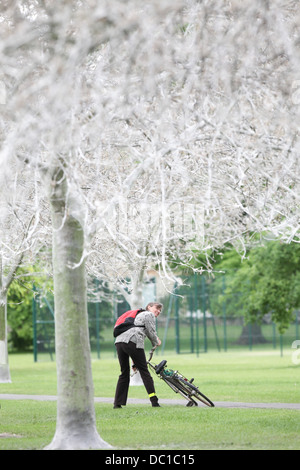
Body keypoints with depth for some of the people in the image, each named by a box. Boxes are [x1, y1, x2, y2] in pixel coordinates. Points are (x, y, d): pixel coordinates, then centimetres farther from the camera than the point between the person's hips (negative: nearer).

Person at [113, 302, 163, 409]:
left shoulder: (139, 315, 37)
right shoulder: (149, 314, 11)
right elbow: (151, 332, 6)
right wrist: (156, 343, 22)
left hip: (119, 341, 7)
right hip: (132, 342, -7)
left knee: (124, 373, 14)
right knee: (144, 371, -1)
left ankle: (117, 403, 10)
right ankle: (154, 401, -3)